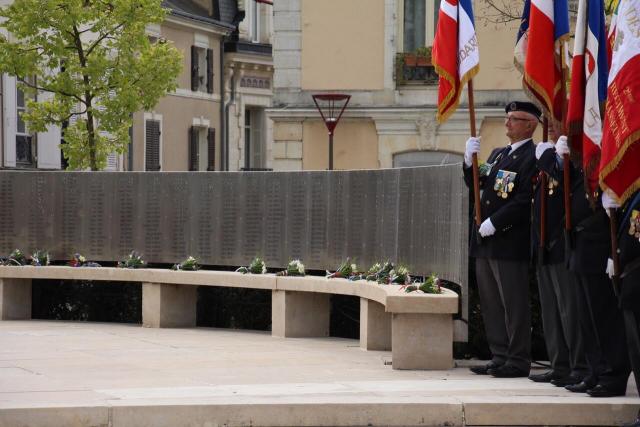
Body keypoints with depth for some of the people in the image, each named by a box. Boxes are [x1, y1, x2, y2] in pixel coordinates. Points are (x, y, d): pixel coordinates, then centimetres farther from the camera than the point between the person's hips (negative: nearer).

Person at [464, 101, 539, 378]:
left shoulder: (532, 157, -11)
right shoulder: (498, 154, 18)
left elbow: (525, 200, -18)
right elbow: (475, 184, 18)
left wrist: (494, 223, -18)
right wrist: (470, 160, 0)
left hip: (511, 241, -9)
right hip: (486, 241, 9)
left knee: (514, 303, -4)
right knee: (491, 303, 12)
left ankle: (518, 360, 1)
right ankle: (500, 357, 19)